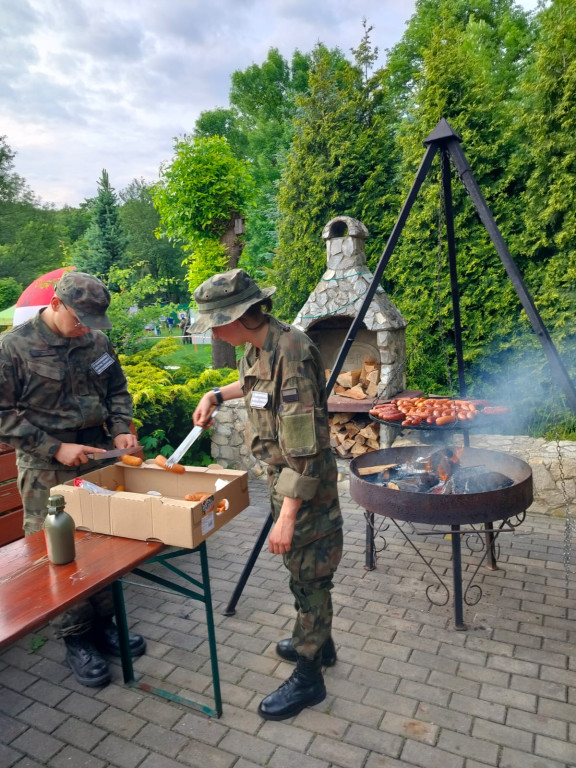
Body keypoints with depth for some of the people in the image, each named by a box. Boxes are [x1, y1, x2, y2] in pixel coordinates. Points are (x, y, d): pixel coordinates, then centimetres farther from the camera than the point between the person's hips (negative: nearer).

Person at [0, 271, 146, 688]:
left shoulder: (97, 341, 2)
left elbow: (117, 390, 13)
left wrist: (121, 429, -4)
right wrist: (55, 448, -17)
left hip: (98, 458, 5)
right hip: (47, 470, -4)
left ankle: (103, 623, 32)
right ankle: (76, 640, 24)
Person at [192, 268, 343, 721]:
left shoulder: (290, 354, -28)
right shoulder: (258, 347, 1)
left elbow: (305, 450, -30)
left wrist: (288, 517, -27)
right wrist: (217, 394, 14)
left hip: (305, 485, -9)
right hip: (283, 474, 9)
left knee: (309, 571, 6)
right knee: (300, 566, 23)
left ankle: (308, 678, 26)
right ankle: (317, 642, 45)